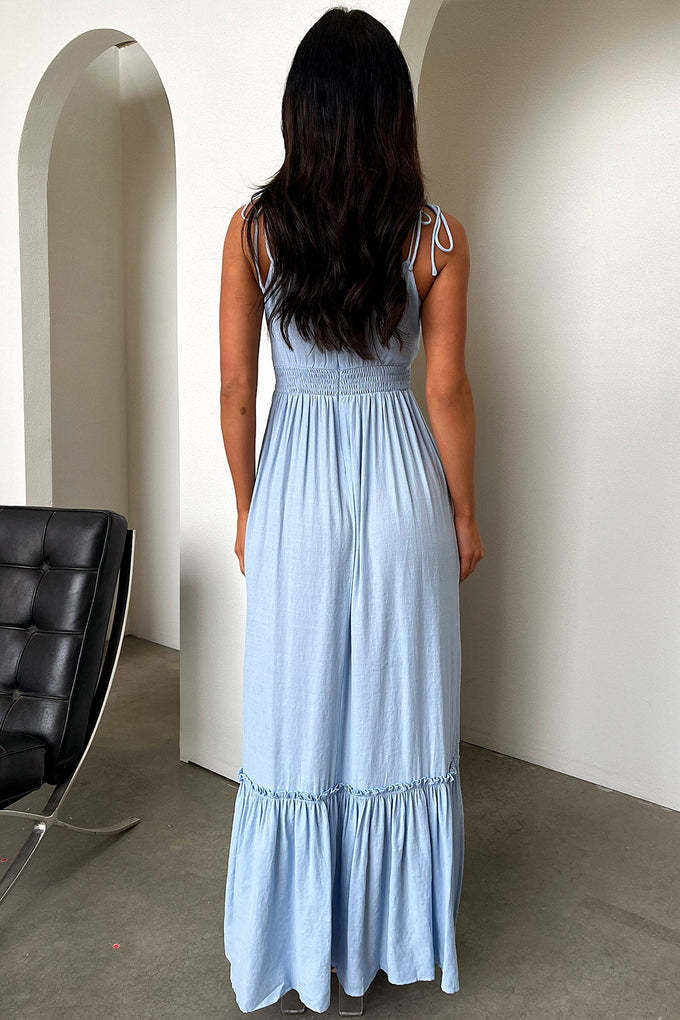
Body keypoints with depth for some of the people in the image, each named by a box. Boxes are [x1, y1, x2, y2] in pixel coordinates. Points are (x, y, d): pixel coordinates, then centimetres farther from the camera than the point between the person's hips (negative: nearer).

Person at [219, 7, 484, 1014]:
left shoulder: (253, 227, -3)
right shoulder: (437, 235, -5)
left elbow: (236, 385, -2)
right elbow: (447, 390, -4)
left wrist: (247, 508, 10)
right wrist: (464, 515, 7)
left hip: (294, 482, 0)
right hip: (400, 476, 0)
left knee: (296, 707, 12)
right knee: (395, 704, 13)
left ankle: (297, 939, 30)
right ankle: (391, 933, 31)